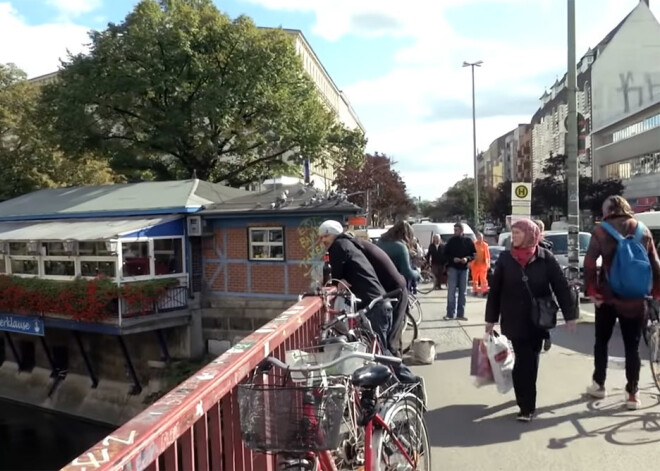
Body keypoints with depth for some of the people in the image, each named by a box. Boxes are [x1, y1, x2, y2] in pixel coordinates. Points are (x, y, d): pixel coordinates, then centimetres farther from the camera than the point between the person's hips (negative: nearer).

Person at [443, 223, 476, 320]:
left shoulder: (468, 241, 1)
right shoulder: (451, 241, 0)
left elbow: (473, 254, 5)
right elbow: (445, 254, 4)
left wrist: (467, 259, -14)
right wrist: (453, 259, -14)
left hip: (464, 268, 1)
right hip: (453, 268, -1)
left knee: (462, 292, 6)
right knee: (451, 291, -4)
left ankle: (461, 313, 12)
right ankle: (450, 313, 1)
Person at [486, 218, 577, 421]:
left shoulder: (545, 258, -6)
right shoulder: (505, 258, -2)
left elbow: (561, 286, -4)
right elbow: (495, 289, 1)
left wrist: (569, 315, -7)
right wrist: (491, 318, 3)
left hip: (537, 319, 0)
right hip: (514, 319, 0)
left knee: (529, 361, 6)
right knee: (523, 361, 1)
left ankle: (526, 403, 19)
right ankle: (527, 405, 10)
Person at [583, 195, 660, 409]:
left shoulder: (601, 231, -4)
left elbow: (589, 263, -13)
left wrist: (591, 290, -7)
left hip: (608, 297, -2)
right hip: (635, 299, 2)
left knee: (601, 342, 15)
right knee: (632, 347, 8)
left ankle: (599, 385, 23)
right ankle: (632, 395, 10)